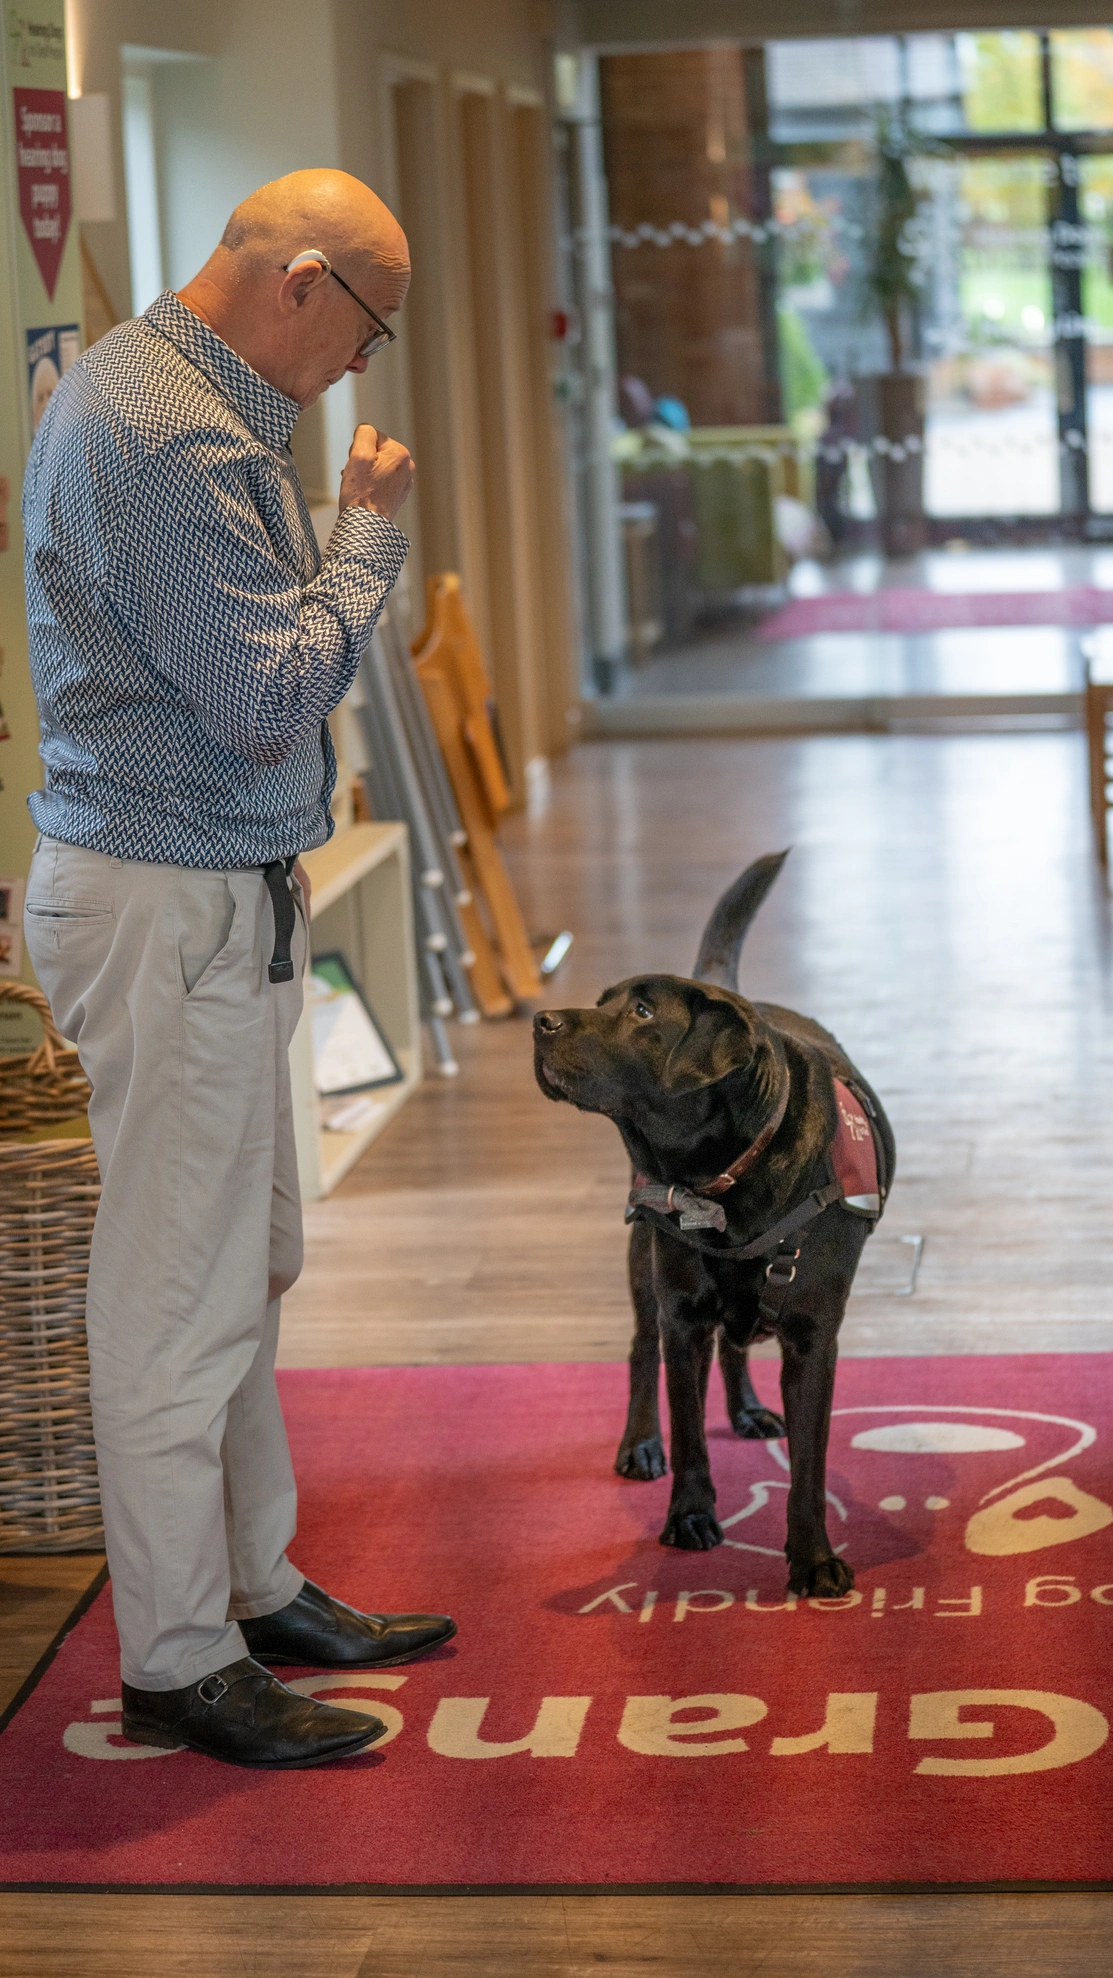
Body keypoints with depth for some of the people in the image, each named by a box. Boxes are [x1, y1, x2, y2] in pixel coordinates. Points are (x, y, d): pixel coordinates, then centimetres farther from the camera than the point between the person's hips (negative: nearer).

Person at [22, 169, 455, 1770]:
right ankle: (176, 1664, 7)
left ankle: (256, 1590, 29)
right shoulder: (175, 438, -21)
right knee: (185, 1293, -3)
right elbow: (273, 695, -22)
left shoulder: (144, 390, 14)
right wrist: (371, 529, -12)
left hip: (213, 897, 11)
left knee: (245, 1265, 17)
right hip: (172, 908, -11)